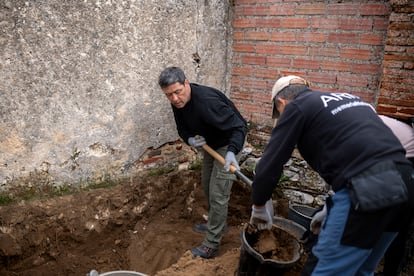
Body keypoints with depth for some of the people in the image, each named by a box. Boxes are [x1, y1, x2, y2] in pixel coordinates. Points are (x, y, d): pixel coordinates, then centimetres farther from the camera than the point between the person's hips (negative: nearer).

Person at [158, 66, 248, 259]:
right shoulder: (178, 103, -11)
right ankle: (216, 223, 43)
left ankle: (211, 245, 7)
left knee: (218, 194, -6)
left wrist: (232, 151, -52)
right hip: (210, 144, 9)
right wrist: (190, 140, -19)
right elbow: (182, 128, 3)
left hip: (227, 144, -9)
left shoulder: (207, 101, -36)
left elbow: (239, 126, -36)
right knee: (207, 186, 21)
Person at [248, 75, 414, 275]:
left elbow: (269, 165, 2)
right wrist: (333, 209, 32)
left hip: (366, 191, -8)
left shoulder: (296, 107, 5)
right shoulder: (346, 99, 26)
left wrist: (258, 208, 18)